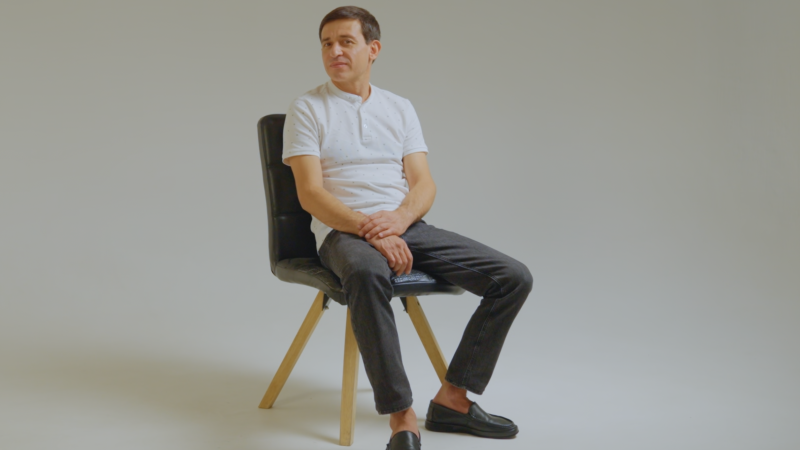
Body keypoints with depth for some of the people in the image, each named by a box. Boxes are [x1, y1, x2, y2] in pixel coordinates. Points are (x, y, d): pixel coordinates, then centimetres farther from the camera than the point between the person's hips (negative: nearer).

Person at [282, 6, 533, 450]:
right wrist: (369, 229, -23)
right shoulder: (307, 110, 3)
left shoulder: (400, 108, 16)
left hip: (407, 228, 5)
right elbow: (310, 194, -8)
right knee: (367, 273, -43)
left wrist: (400, 218, -16)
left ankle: (452, 398, -4)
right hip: (345, 231, -5)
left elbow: (424, 184, 7)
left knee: (514, 277, -10)